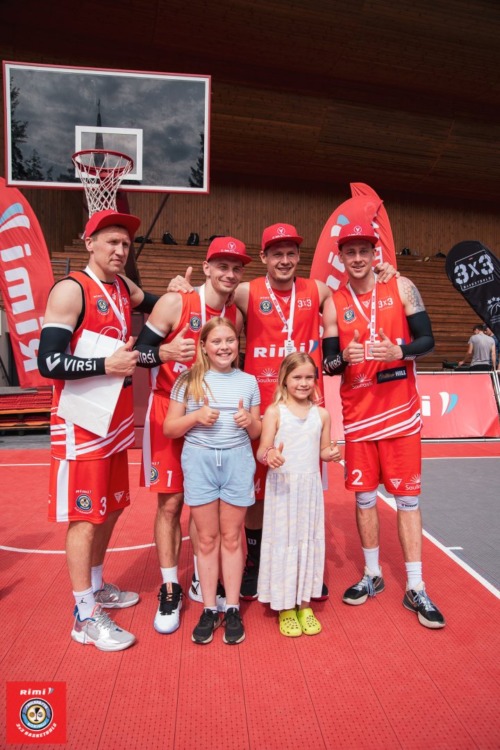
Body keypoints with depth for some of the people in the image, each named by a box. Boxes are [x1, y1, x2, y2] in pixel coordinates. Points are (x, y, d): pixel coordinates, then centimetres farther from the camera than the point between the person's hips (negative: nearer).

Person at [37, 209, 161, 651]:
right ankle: (85, 617, 13)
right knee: (84, 517, -1)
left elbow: (151, 305, 32)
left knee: (110, 509, 18)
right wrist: (106, 365, -27)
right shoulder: (70, 290, -15)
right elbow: (48, 363, -21)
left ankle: (96, 588, 36)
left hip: (117, 420, 8)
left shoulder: (124, 287, 9)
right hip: (81, 424, -8)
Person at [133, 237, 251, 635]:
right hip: (169, 412, -4)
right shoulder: (174, 303, -12)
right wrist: (166, 352, -30)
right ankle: (170, 590, 15)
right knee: (170, 502, 0)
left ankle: (201, 582, 27)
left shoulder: (236, 316, 1)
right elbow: (139, 351, -11)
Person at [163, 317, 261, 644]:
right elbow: (169, 428, 2)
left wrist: (248, 421, -11)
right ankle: (209, 610, 20)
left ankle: (232, 609, 19)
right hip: (199, 460, -1)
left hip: (238, 461, 1)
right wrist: (195, 417, -15)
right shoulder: (189, 381, 2)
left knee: (231, 537, 7)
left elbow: (257, 432, 12)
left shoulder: (248, 381, 7)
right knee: (207, 538, 7)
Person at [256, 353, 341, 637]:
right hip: (282, 488, -3)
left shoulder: (321, 414, 5)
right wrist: (269, 456, -30)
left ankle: (305, 605, 29)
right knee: (283, 543, 5)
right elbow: (262, 450, -9)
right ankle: (285, 609, 22)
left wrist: (332, 453, -10)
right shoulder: (275, 412, -5)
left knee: (309, 542, 11)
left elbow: (323, 451, 12)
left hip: (310, 488, 4)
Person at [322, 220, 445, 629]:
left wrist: (399, 351, -22)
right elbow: (328, 363, 2)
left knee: (407, 496, 4)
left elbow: (427, 340, -2)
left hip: (400, 409, -1)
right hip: (357, 412, 2)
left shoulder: (401, 287, -1)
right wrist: (343, 357, -21)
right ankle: (373, 575, 28)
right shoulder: (334, 303, 3)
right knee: (364, 495, 10)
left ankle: (416, 589, 16)